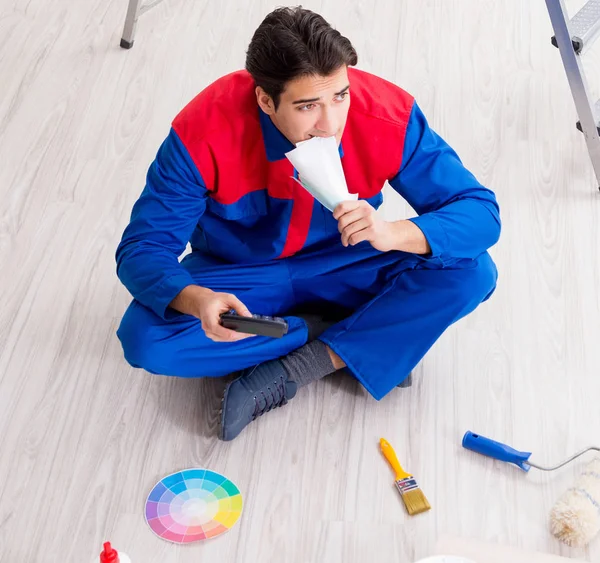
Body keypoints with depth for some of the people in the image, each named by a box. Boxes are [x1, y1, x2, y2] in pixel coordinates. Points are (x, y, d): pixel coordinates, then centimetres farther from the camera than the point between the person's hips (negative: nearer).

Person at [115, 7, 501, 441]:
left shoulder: (389, 115, -26)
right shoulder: (204, 133, -28)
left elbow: (481, 213, -21)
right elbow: (141, 250, -23)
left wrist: (394, 234, -42)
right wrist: (197, 301, -46)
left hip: (344, 271, 0)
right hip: (240, 276, 0)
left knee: (470, 273, -24)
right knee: (145, 338, -29)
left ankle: (297, 369, -18)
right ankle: (361, 343, -15)